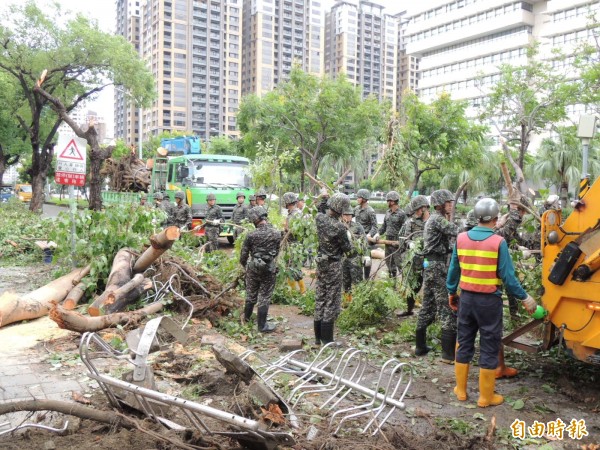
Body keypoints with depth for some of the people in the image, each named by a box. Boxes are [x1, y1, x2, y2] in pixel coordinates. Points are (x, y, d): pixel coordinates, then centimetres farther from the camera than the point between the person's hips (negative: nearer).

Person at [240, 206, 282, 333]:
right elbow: (277, 252, 4)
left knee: (251, 295, 20)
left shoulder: (251, 235, -12)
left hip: (253, 268, 1)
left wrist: (244, 265, 16)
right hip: (269, 270, -1)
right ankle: (262, 325, 13)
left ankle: (246, 317, 40)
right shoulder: (277, 234, -7)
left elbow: (243, 254, -4)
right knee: (264, 297, 7)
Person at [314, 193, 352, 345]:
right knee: (331, 301, 2)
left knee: (320, 298, 14)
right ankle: (327, 339, 8)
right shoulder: (339, 227, -23)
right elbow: (347, 248, -10)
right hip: (333, 265, -7)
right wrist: (348, 236, 7)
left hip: (320, 262, 7)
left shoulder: (319, 218, -5)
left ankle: (318, 337, 23)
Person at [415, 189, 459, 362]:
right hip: (438, 265, -10)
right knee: (448, 308, -7)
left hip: (429, 265, 10)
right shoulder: (438, 219, -12)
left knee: (428, 306, 14)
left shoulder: (432, 219, 18)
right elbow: (458, 232, -23)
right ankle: (449, 353, -5)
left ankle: (420, 346, 21)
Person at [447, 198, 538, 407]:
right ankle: (486, 396, 18)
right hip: (489, 300, -4)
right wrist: (524, 298, -1)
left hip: (466, 297, 4)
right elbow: (507, 276, -13)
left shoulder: (461, 238, -2)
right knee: (489, 347, 8)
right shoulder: (498, 242, -15)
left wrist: (451, 292, 19)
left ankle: (461, 390, 28)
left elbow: (453, 270, 5)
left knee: (464, 343, 17)